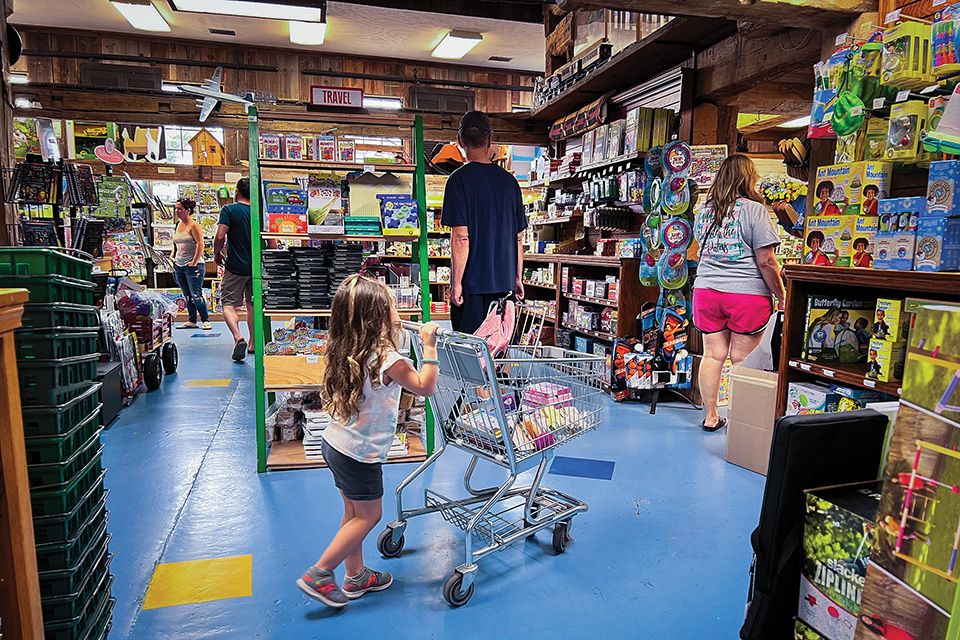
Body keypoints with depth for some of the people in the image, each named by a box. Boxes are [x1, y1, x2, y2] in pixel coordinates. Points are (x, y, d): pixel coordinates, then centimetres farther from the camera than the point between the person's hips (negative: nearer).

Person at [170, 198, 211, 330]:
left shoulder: (194, 225, -9)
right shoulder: (178, 225, 15)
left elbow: (200, 244, -15)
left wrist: (194, 262, -18)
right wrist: (172, 257, 12)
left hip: (193, 266, -8)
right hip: (179, 266, 8)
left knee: (196, 295, -8)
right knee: (187, 296, 10)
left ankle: (206, 321, 2)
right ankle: (192, 321, 16)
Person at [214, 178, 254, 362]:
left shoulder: (229, 210, -8)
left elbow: (220, 236, -16)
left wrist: (216, 254, 2)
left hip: (235, 266, -4)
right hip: (256, 266, 4)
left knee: (229, 304, 1)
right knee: (253, 305, 15)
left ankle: (238, 337, -23)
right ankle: (253, 344, 20)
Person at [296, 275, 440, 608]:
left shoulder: (347, 352, 1)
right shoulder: (386, 358, -23)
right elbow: (425, 387, -14)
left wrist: (392, 336, 16)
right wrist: (429, 346, -12)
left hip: (335, 443, 8)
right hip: (360, 454, -8)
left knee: (354, 512, 21)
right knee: (368, 515, 11)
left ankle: (356, 576, 36)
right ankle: (318, 574, 15)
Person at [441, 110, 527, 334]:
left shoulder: (460, 179, -8)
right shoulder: (509, 180, 7)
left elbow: (461, 237, -15)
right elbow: (519, 237, 10)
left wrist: (457, 283, -9)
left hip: (473, 283, -5)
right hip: (505, 282, 5)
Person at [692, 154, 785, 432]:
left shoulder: (704, 210, 9)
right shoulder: (754, 209, -9)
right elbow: (766, 261, -11)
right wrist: (781, 297, -3)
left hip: (706, 291, 5)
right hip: (748, 295, -5)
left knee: (713, 355, 9)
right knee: (741, 360, 3)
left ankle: (710, 417, 16)